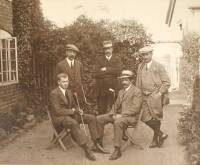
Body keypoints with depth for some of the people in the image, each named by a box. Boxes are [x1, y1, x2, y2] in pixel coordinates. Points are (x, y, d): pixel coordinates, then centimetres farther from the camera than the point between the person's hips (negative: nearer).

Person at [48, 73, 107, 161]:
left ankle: (96, 143, -5)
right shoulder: (54, 93, -14)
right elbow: (58, 111, -21)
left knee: (92, 118, -6)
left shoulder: (69, 92, 12)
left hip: (70, 115, 8)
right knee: (74, 123, -40)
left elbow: (74, 106, 19)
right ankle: (86, 149, -38)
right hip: (59, 118, -8)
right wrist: (72, 111, -16)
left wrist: (78, 110, -4)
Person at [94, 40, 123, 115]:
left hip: (113, 88, 0)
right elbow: (97, 73, -4)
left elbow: (118, 71, -8)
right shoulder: (99, 60, 11)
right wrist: (111, 72, -5)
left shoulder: (117, 60, 11)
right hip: (101, 89, 0)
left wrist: (106, 69, -7)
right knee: (101, 111, 1)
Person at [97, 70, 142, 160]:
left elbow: (135, 108, -15)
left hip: (131, 117, -8)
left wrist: (121, 115, -21)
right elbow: (116, 105, 21)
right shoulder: (121, 91, 20)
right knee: (99, 119, -5)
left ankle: (117, 150, -31)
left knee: (117, 122, -39)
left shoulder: (137, 91, -5)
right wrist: (113, 114, 0)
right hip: (118, 115, 8)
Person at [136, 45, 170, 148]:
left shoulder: (158, 66, 1)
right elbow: (138, 83, 21)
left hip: (156, 95, -4)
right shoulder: (140, 67, 14)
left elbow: (167, 82, -1)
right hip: (145, 96, 5)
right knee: (146, 118, -4)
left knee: (155, 117, -6)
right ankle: (161, 134, 11)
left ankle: (155, 139, 12)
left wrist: (160, 93, -9)